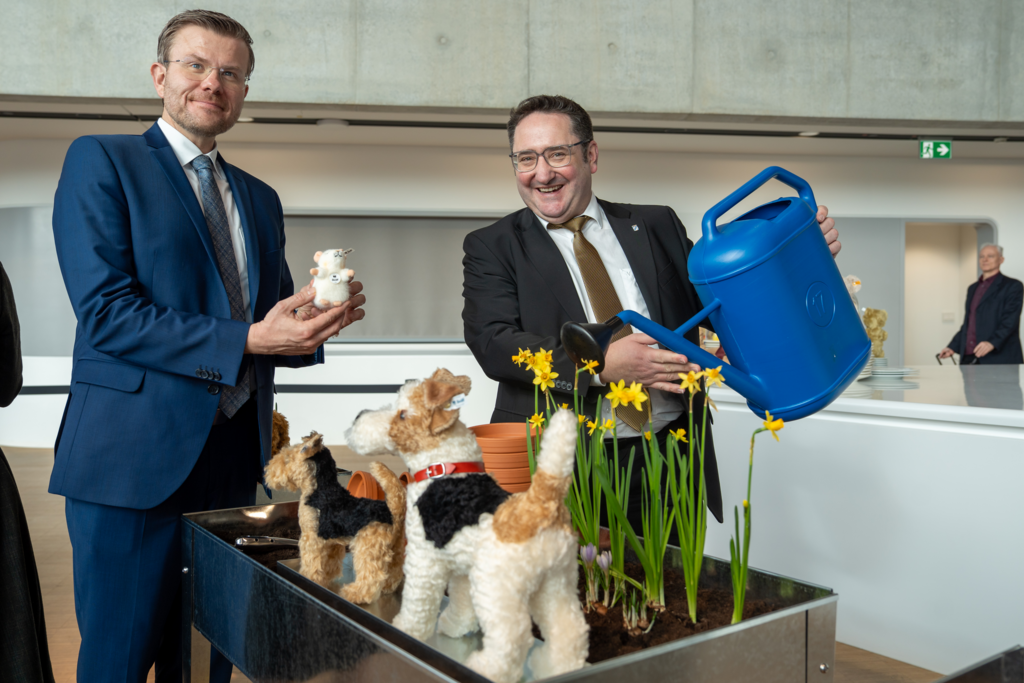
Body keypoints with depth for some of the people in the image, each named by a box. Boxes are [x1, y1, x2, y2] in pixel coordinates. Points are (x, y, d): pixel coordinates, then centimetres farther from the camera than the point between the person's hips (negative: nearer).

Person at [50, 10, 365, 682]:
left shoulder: (260, 198, 18)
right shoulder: (100, 161, -1)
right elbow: (105, 313, -12)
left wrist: (315, 319, -5)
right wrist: (245, 340, -18)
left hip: (234, 458, 6)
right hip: (137, 457, -5)